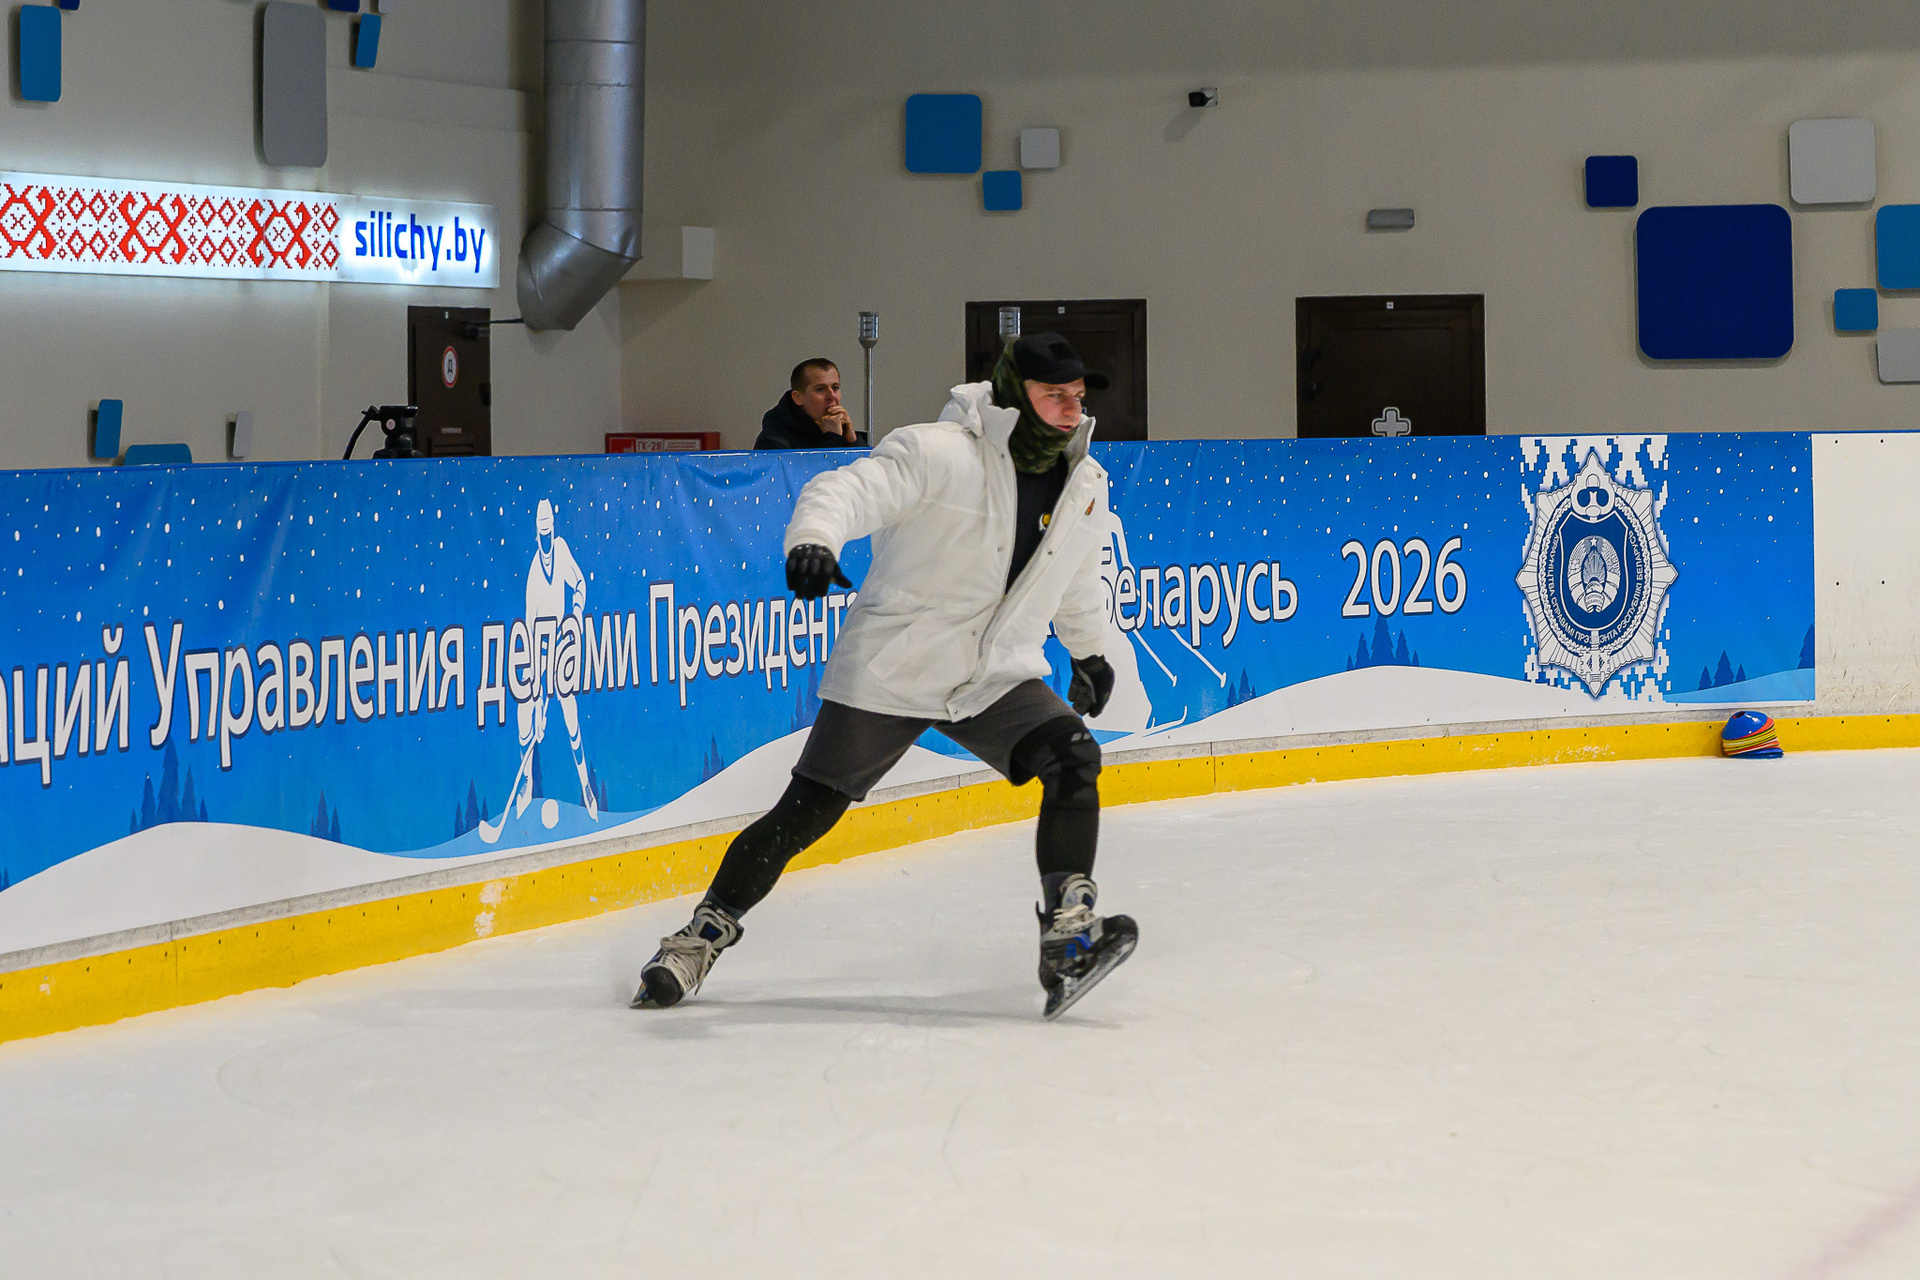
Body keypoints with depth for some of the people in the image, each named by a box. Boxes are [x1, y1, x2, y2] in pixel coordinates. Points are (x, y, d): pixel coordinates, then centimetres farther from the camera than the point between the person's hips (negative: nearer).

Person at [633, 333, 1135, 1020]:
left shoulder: (1086, 486, 6)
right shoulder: (940, 453, -17)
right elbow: (852, 489, -31)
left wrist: (1090, 654, 38)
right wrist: (814, 538, -52)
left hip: (998, 677, 5)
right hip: (890, 671, -5)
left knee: (1072, 759, -21)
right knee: (805, 813, -2)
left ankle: (1068, 937, -20)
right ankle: (701, 938, 15)